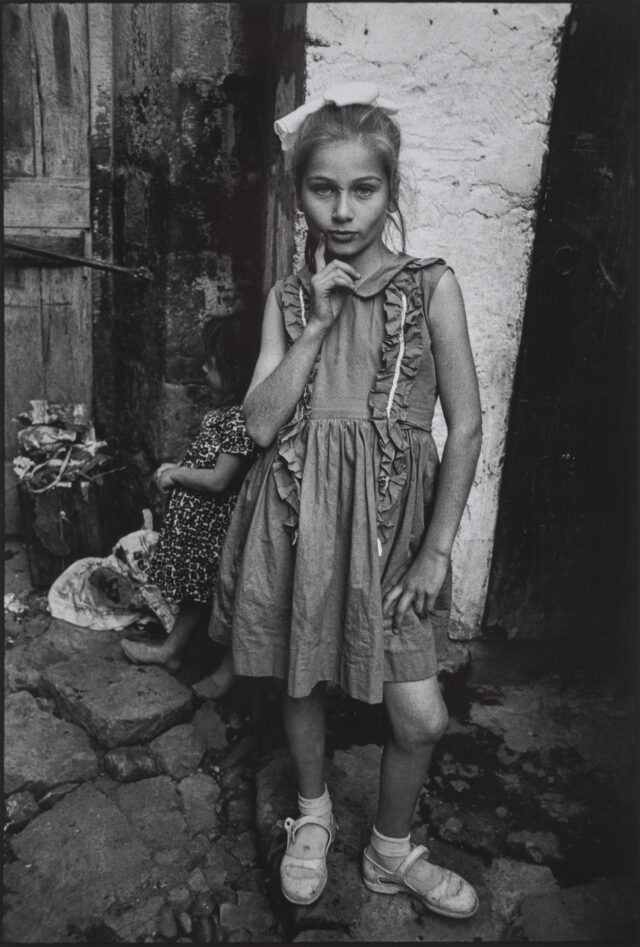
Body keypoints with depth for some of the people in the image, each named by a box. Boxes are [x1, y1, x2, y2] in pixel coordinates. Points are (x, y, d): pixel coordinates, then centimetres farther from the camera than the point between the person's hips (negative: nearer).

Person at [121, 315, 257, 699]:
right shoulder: (222, 410, 6)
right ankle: (171, 650, 39)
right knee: (200, 590, 23)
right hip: (202, 521, 9)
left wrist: (177, 474, -11)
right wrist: (178, 468, 4)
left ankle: (228, 672, 27)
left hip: (220, 523, -9)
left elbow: (219, 479, -25)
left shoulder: (240, 418, -25)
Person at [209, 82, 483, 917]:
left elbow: (466, 425, -4)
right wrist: (318, 322, -14)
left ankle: (391, 853, 33)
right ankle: (313, 818, 46)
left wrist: (438, 549, -6)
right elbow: (260, 423, -7)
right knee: (303, 682, 17)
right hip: (299, 514, 2)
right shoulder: (287, 297, 2)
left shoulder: (431, 285, -5)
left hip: (388, 518, -1)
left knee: (422, 716, 2)